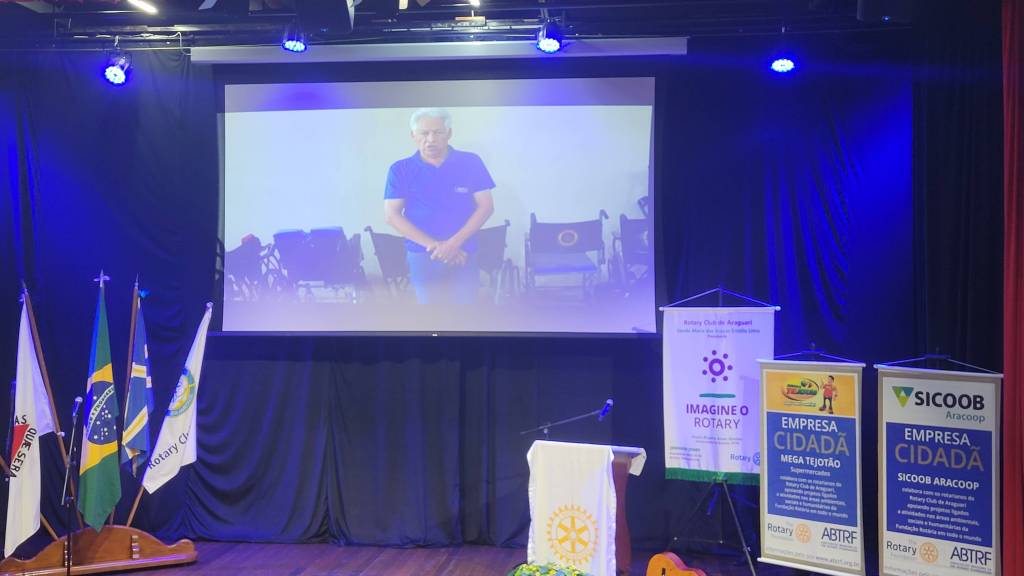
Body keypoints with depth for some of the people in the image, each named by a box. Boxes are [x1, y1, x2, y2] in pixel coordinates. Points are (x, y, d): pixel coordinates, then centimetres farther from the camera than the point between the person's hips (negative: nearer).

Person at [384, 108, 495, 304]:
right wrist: (434, 245, -13)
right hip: (422, 257, 0)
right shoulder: (401, 170, 1)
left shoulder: (471, 163, 1)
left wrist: (454, 242, -14)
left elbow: (486, 206, -1)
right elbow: (391, 215, -4)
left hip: (463, 255, 0)